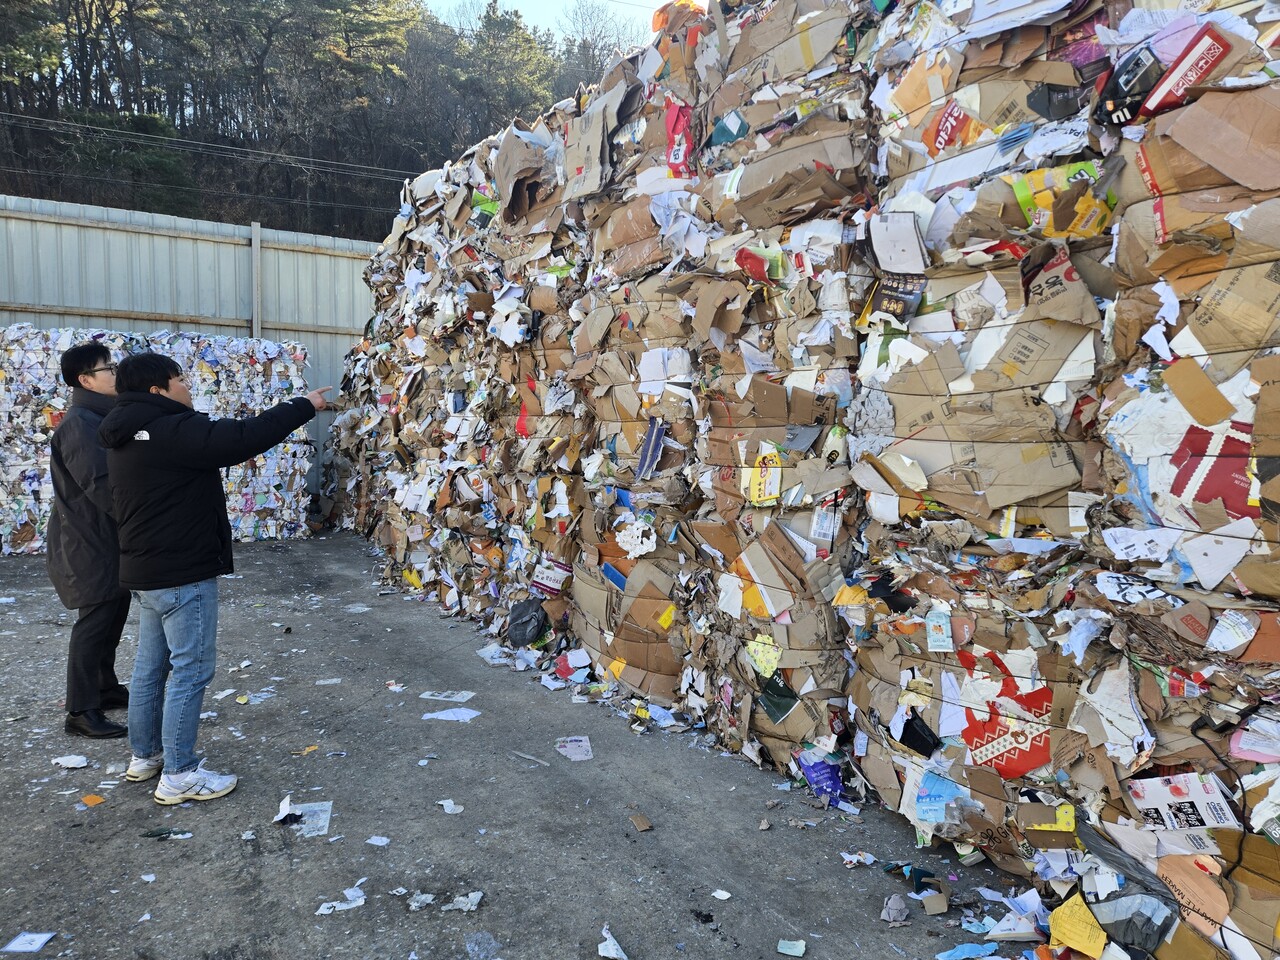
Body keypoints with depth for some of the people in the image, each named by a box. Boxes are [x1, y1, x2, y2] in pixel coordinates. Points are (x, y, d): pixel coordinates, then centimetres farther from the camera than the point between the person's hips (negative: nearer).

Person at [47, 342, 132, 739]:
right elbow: (100, 486, -25)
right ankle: (82, 711, 5)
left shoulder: (100, 419, 13)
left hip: (109, 539, 10)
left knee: (112, 616, 18)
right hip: (89, 543, -10)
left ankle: (106, 688, 31)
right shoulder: (79, 425, -18)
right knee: (94, 621, -4)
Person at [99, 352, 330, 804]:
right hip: (183, 574, -10)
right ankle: (179, 775, 7)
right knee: (191, 670, -1)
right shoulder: (170, 431, -21)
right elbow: (244, 438, -24)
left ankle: (144, 755, 33)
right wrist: (304, 406, -14)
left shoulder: (129, 436, 11)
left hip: (146, 571, 10)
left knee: (151, 665, 19)